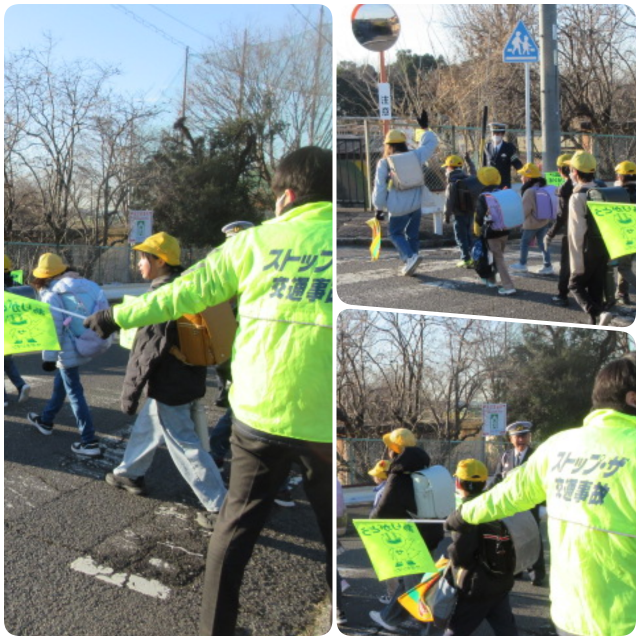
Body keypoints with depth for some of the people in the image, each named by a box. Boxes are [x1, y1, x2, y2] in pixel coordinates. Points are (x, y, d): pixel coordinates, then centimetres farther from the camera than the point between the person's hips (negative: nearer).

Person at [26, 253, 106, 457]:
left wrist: (48, 357, -10)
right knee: (60, 383, 26)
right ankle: (46, 421, 45)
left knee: (74, 393, -1)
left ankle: (90, 442, -2)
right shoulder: (83, 285, 4)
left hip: (68, 350, -8)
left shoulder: (51, 295, -14)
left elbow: (53, 329, -17)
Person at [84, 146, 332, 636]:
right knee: (335, 535, 15)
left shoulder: (257, 240, 3)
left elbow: (186, 291, 8)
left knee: (236, 525, 18)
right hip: (325, 420, -1)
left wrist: (119, 316, 19)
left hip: (260, 412, 1)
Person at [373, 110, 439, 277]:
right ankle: (409, 265, 20)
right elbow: (431, 144, 17)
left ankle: (410, 256, -10)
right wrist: (425, 127, 29)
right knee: (413, 233, 16)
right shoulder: (414, 156, 1)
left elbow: (380, 188, -4)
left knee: (395, 233, 13)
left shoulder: (384, 163, -6)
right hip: (416, 205, 4)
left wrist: (379, 208, 5)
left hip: (399, 207, -4)